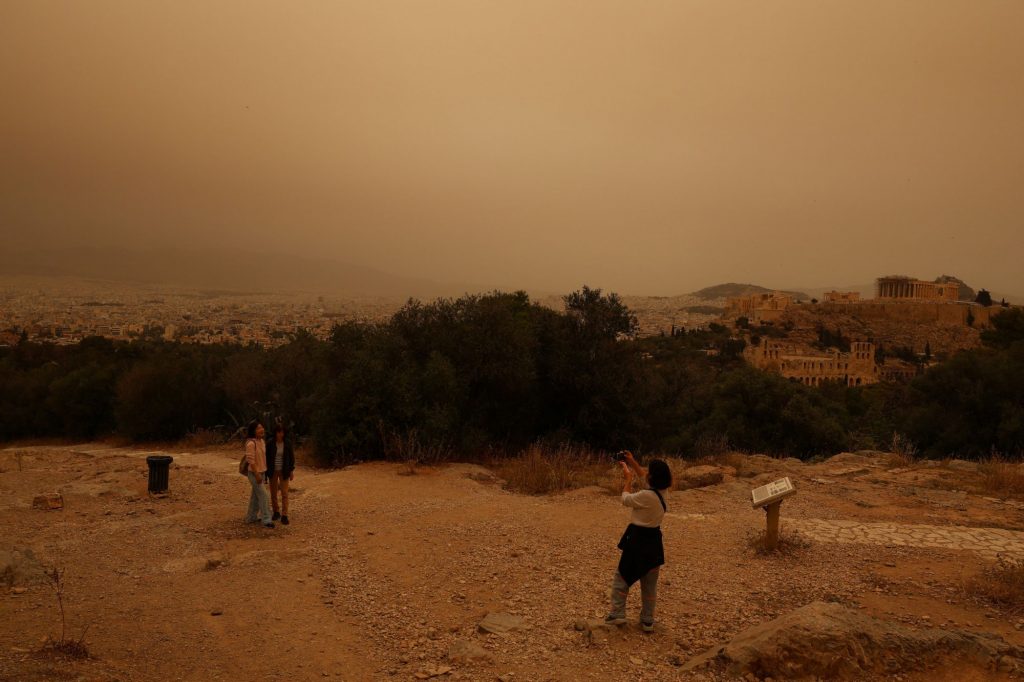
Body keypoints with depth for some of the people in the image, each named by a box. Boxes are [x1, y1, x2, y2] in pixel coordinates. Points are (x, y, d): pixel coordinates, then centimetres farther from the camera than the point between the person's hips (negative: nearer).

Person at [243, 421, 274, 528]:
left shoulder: (262, 441, 6)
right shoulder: (251, 443, -21)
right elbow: (251, 460, -22)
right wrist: (257, 475, -22)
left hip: (261, 472, 9)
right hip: (254, 473, -9)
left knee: (256, 496, 16)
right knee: (263, 496, -7)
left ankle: (251, 517, 27)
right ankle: (266, 519, 0)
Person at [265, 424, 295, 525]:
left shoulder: (288, 443, -6)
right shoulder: (270, 443, -8)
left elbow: (291, 457, 1)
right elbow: (266, 457, -1)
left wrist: (291, 471, 1)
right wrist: (266, 471, -1)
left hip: (284, 471, -1)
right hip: (273, 471, 1)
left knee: (284, 493, -4)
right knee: (273, 493, 11)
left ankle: (284, 515, -1)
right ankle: (276, 512, 28)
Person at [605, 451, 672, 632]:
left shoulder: (647, 496, -26)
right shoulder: (662, 492, -2)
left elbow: (626, 499, -8)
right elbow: (645, 478, 16)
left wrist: (628, 478, 3)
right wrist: (632, 462, 15)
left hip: (638, 539, -7)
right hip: (653, 539, 7)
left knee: (622, 577, 10)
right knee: (650, 583, 14)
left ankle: (617, 614, 12)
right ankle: (648, 621, 21)